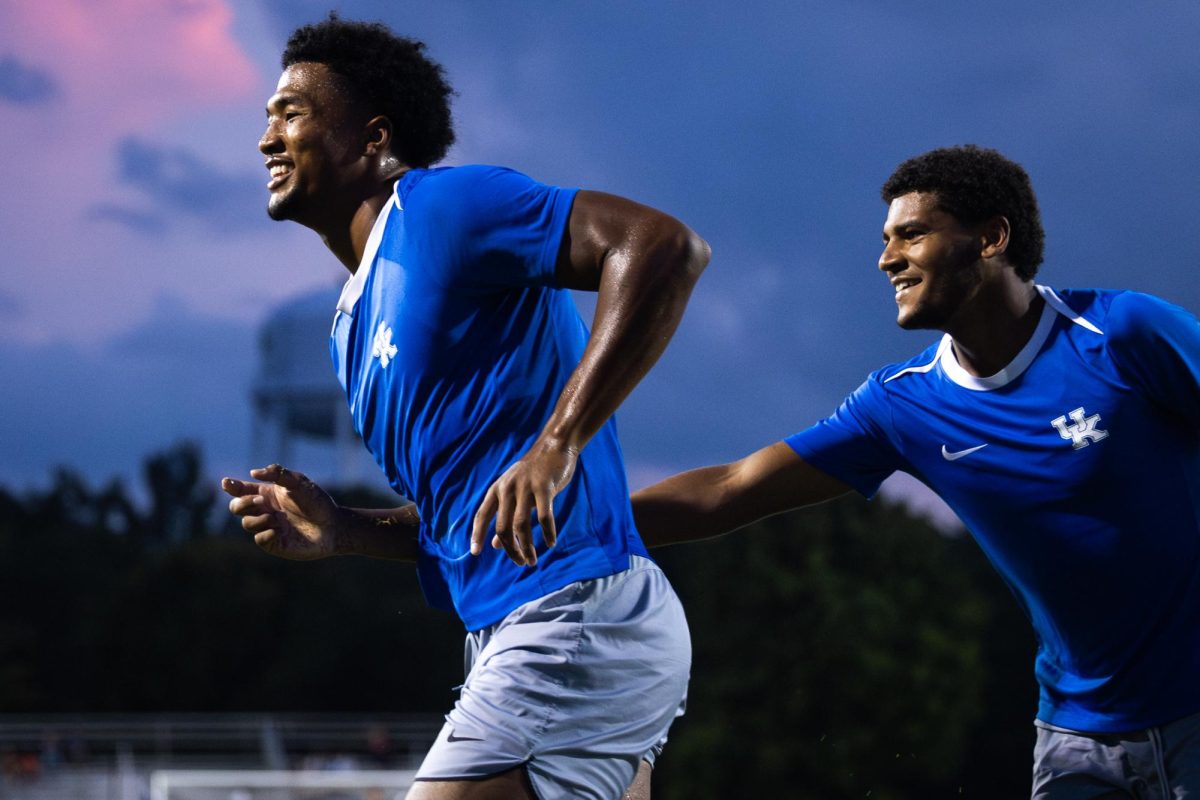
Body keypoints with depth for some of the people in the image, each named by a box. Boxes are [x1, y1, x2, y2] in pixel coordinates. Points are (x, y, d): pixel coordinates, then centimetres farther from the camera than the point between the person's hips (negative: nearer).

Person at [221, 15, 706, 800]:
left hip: (577, 624, -10)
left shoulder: (441, 207, -9)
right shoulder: (355, 324, 20)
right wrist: (340, 531, 4)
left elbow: (666, 245, -20)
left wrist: (557, 445, -27)